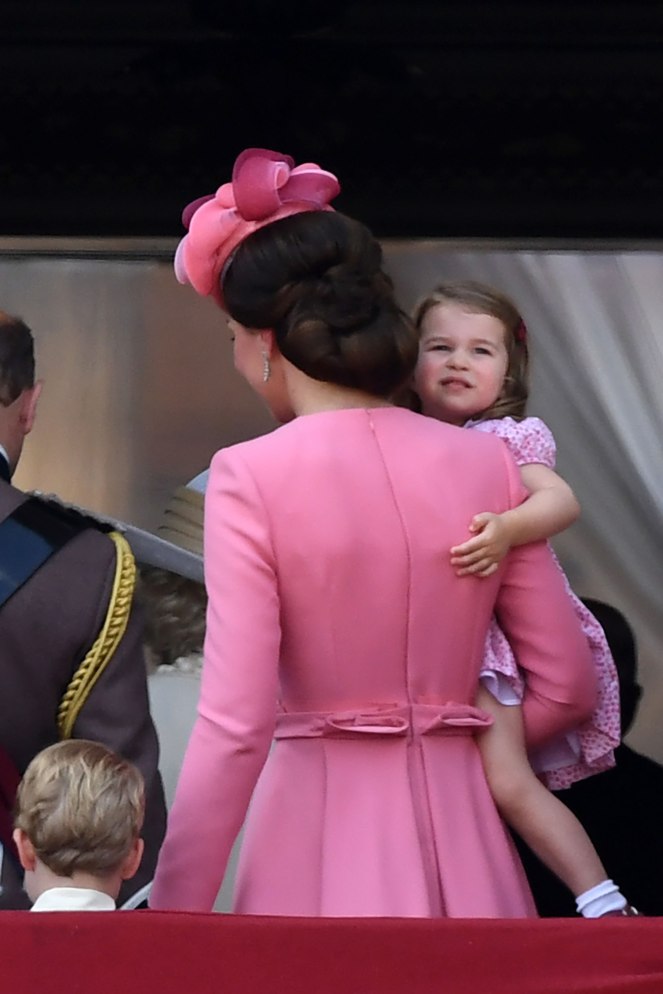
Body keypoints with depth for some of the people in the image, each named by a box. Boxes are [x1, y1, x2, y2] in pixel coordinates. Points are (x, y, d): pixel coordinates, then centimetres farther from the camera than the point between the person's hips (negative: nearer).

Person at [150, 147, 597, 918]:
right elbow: (566, 688, 8)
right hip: (458, 838, 4)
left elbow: (233, 729, -14)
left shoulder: (252, 479, -10)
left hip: (321, 829, -4)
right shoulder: (489, 465, 3)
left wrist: (172, 915, -9)